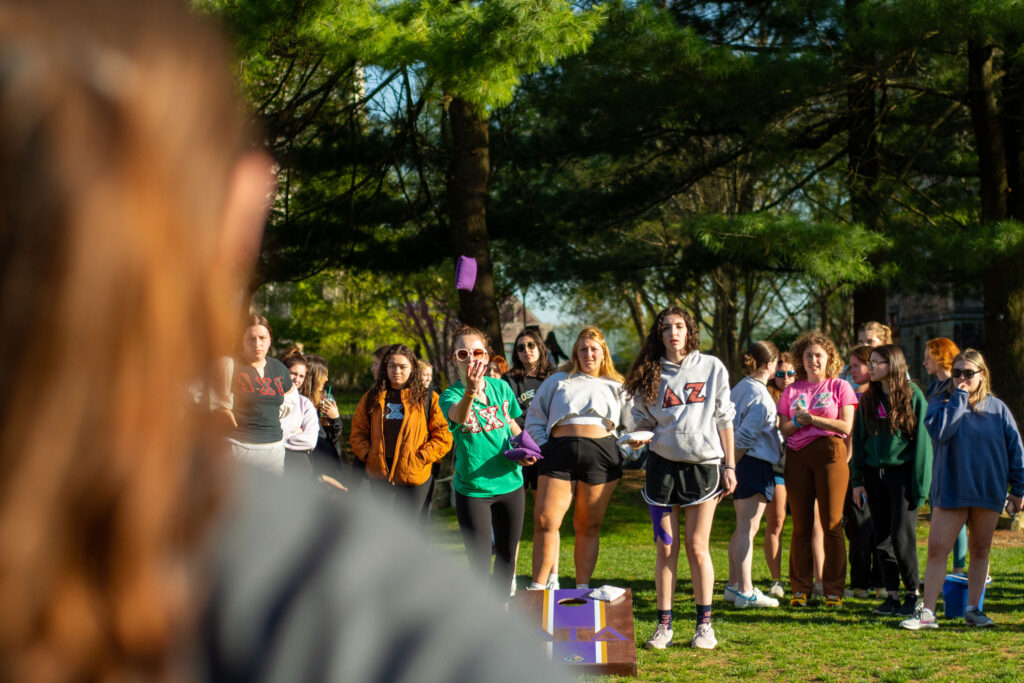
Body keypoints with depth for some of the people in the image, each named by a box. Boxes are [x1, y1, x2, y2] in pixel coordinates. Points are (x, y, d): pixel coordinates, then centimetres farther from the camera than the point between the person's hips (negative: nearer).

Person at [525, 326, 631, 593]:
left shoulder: (616, 387, 22)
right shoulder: (558, 381, 22)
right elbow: (535, 417, 20)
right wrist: (541, 446, 5)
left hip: (601, 455, 0)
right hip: (560, 452, 0)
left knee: (589, 526, 3)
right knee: (545, 521, -10)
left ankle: (582, 588, 11)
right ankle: (538, 587, -4)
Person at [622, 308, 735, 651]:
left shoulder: (712, 368, 4)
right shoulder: (650, 374, 7)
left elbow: (724, 420, 6)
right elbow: (643, 421, 14)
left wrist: (729, 465, 3)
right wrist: (638, 439, -8)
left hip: (703, 464, -1)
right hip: (663, 465, 1)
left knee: (697, 547, -1)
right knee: (665, 548, 2)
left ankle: (705, 623, 9)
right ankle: (664, 625, 9)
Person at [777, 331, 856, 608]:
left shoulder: (840, 387, 8)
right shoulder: (791, 390, 16)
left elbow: (846, 426, -2)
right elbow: (783, 428, 12)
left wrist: (811, 418, -7)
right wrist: (798, 421, -7)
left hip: (829, 453, -2)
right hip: (797, 457, 3)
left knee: (832, 524, -4)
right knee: (801, 525, 3)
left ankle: (834, 590, 1)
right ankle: (800, 588, 8)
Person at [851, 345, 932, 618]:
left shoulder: (913, 396, -2)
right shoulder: (868, 400, 12)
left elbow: (922, 439, -5)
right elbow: (859, 440, 14)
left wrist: (919, 482, -10)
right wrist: (857, 480, 8)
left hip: (902, 472, -5)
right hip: (875, 474, 5)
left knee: (902, 538, -8)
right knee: (882, 540, 5)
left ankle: (913, 594, 5)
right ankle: (892, 595, 12)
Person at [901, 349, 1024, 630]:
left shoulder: (997, 408, 5)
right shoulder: (940, 403, 2)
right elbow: (939, 431, -18)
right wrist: (959, 398, -14)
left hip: (988, 491, 1)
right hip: (950, 489, -1)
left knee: (980, 550, 9)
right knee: (937, 549, -6)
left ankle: (973, 609, 19)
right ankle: (927, 612, -4)